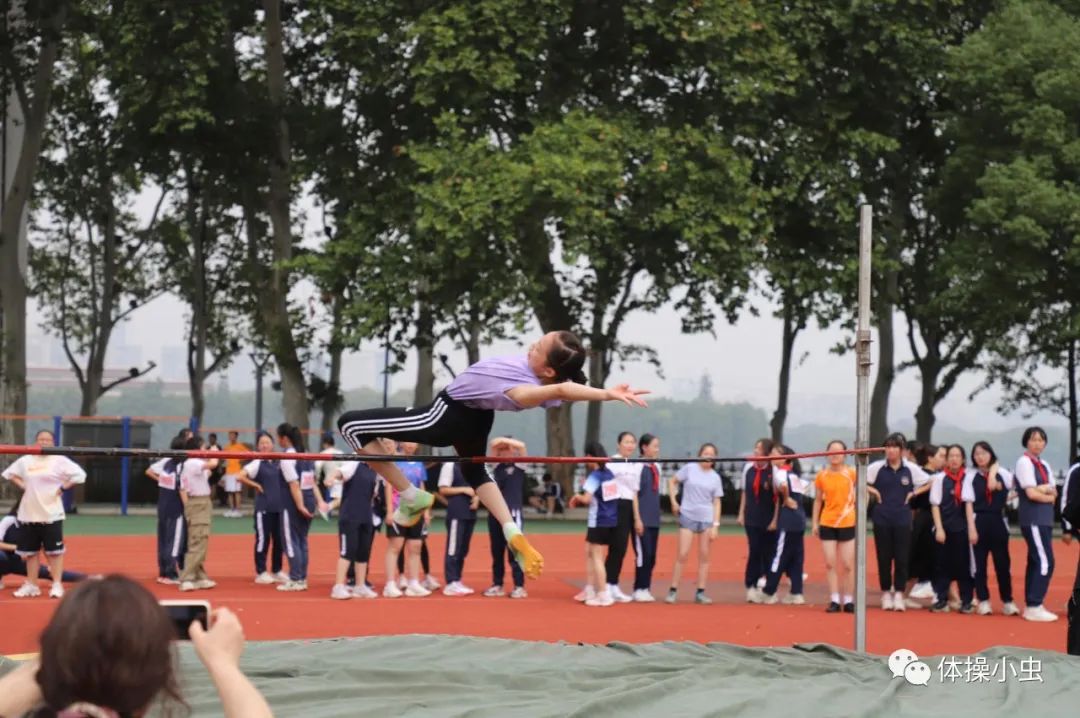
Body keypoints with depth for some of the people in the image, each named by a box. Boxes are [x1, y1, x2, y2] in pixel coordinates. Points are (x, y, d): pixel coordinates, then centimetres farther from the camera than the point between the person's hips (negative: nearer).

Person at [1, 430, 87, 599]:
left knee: (54, 551, -3)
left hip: (51, 514, -4)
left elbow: (79, 474, -6)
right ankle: (31, 585, 17)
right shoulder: (25, 461, 7)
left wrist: (62, 487, -9)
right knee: (30, 551, 9)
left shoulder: (60, 460, -4)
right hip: (28, 514, 4)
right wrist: (22, 485, 6)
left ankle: (57, 585, 0)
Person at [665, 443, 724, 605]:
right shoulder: (689, 469, -1)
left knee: (704, 556, 4)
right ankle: (673, 591, 0)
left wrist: (715, 525, -2)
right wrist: (673, 501, -1)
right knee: (682, 555, -6)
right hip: (688, 516, -2)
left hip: (706, 519, 2)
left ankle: (700, 593, 10)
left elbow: (716, 503, 4)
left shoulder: (715, 478, 4)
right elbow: (672, 481, 8)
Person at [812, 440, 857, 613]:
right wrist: (815, 523, 5)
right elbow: (818, 500, 9)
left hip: (848, 524, -2)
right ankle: (834, 600, 4)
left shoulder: (851, 473, -4)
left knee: (848, 565, -1)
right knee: (830, 564, 0)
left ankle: (848, 600, 7)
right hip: (827, 524, 2)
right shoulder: (822, 475, 2)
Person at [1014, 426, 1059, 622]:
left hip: (1044, 519, 8)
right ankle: (1034, 607, -13)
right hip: (1033, 519, -8)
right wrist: (1049, 496, 0)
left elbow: (1054, 492, 9)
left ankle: (1031, 606, 13)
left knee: (1036, 562, 9)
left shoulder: (1044, 465, 15)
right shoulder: (1024, 462, -9)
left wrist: (1042, 489, -11)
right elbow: (1031, 493, -15)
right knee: (1045, 562, -13)